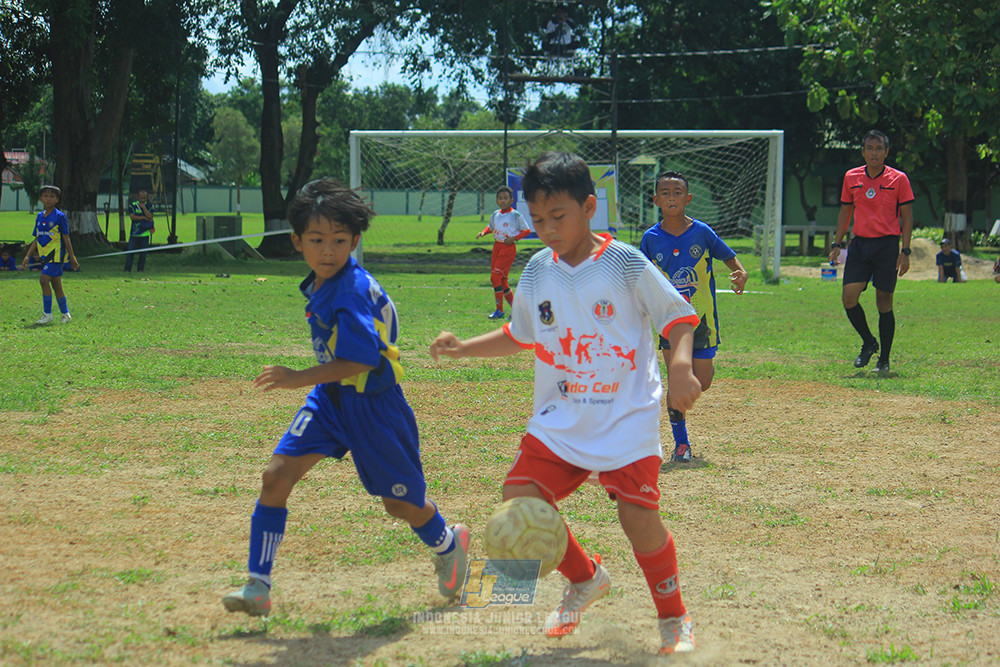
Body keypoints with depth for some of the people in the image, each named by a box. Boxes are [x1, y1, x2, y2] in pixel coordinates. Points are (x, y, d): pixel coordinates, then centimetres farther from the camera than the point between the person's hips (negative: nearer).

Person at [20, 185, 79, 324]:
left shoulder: (60, 216, -7)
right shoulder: (39, 216, 11)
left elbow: (66, 239, -5)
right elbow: (36, 240, 17)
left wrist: (72, 258, -5)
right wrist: (27, 257, 11)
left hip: (56, 254, -6)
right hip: (44, 255, 6)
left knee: (44, 280, -17)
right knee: (56, 285, 9)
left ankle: (47, 314, -11)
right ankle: (66, 314, 18)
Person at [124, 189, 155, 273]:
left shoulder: (149, 206, 5)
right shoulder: (133, 205, 1)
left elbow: (150, 217, -8)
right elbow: (132, 216, -11)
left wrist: (144, 207, -13)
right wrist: (144, 217, -11)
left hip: (145, 233, 1)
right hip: (134, 232, -1)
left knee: (143, 253, 3)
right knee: (130, 251, -4)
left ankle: (141, 269, 12)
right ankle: (127, 269, 0)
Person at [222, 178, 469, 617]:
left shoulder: (352, 290, -25)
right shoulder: (318, 286, 2)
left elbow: (360, 360, -31)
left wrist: (298, 379, -29)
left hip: (372, 403, -7)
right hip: (331, 397, 7)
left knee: (400, 503, 9)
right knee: (276, 475, -10)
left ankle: (448, 544, 43)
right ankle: (258, 587, -6)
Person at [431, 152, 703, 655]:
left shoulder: (625, 263, -10)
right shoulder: (538, 271, 5)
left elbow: (678, 316, -5)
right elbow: (518, 337, 20)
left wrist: (680, 365, -23)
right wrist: (462, 348, 8)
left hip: (627, 419, -5)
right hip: (559, 420, 5)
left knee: (639, 517, -14)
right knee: (520, 499, -9)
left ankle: (674, 617, 12)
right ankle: (585, 580, 18)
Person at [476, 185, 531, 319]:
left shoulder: (516, 215, -6)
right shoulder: (495, 215, 10)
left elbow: (527, 230, -1)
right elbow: (490, 227, 27)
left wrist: (514, 238, -14)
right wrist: (483, 233, 6)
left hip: (509, 248, -7)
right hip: (497, 246, 7)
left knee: (495, 277, -14)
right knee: (501, 280, 9)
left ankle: (499, 310, -7)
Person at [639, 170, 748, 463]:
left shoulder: (701, 232, -5)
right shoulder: (651, 239, -2)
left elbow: (728, 257, 5)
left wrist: (740, 274, -15)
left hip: (702, 318, 0)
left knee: (702, 383, 1)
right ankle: (681, 442, 8)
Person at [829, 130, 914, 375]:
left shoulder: (898, 179, -1)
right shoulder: (851, 177, 8)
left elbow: (907, 217, 0)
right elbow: (845, 212, 16)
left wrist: (905, 251, -7)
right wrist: (836, 244, 8)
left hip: (887, 245, -3)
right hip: (859, 244, 3)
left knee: (884, 303, 0)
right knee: (849, 297, -9)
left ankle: (884, 359, 12)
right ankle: (868, 343, 15)